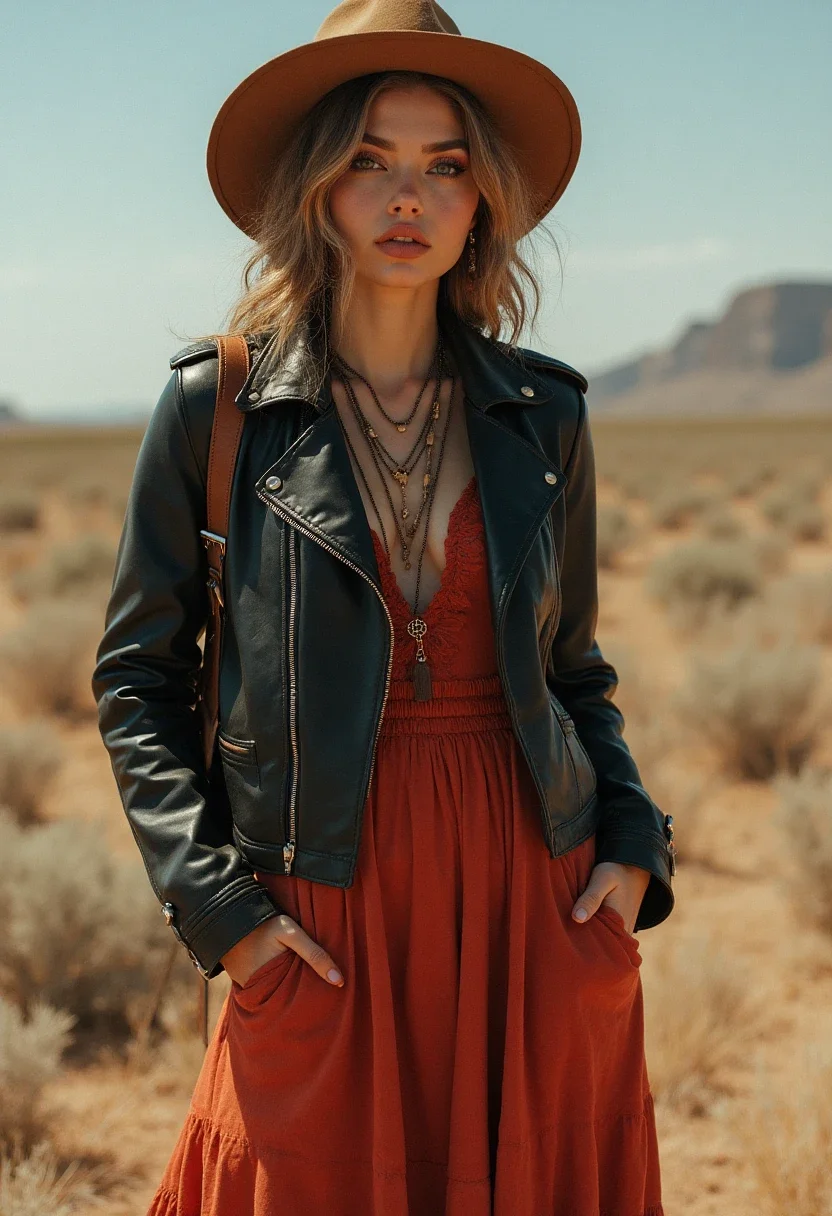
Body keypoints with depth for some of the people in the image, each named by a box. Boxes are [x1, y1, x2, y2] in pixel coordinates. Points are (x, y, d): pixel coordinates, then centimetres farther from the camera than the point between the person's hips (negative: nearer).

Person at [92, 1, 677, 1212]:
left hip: (536, 892, 3)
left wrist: (632, 838, -1)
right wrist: (212, 899, -8)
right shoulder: (215, 405, -3)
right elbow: (137, 677, 1)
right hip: (325, 912, -2)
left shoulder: (542, 412, 5)